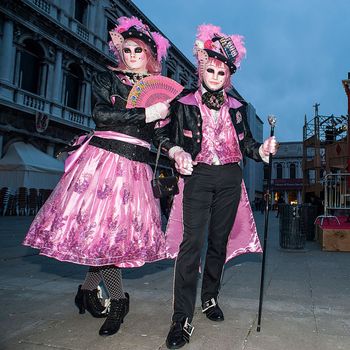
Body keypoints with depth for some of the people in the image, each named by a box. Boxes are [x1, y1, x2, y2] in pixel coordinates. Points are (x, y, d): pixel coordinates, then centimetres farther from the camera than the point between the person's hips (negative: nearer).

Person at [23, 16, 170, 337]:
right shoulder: (107, 79, 9)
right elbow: (101, 114, -9)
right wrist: (145, 114, -12)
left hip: (135, 166, 3)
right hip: (102, 157, -3)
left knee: (122, 231, 0)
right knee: (100, 226, -7)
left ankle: (88, 290, 22)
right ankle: (118, 301, 12)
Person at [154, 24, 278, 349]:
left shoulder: (236, 106, 13)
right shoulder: (184, 102, 4)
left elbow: (246, 144, 14)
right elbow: (163, 133, 1)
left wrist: (263, 149, -7)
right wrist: (177, 152, -19)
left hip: (229, 179, 4)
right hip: (197, 177, -3)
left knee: (219, 241, 10)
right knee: (192, 241, -13)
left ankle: (210, 297, 30)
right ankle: (182, 319, -7)